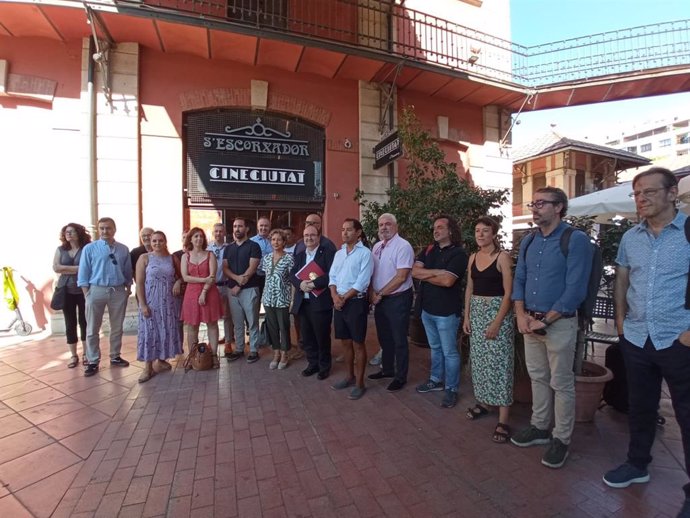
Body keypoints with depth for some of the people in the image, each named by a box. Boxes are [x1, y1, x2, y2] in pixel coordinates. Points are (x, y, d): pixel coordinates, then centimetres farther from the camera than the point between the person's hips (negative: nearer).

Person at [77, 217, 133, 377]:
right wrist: (87, 294, -7)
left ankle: (115, 357, 27)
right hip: (96, 290, -2)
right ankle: (93, 362, 16)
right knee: (92, 329, 5)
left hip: (119, 291, 2)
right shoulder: (89, 248, -2)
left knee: (117, 327, 12)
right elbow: (83, 273, -2)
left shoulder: (123, 249, 5)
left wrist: (128, 290, 4)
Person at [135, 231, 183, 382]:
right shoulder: (144, 258, -3)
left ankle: (161, 360, 25)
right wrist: (142, 304, -13)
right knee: (149, 331, 0)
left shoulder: (172, 258, 5)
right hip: (151, 301, -3)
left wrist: (178, 282, -7)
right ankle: (148, 367, 7)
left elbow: (181, 275, 18)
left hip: (168, 300, 3)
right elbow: (139, 283, -7)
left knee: (167, 329, 9)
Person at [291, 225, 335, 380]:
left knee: (322, 336, 5)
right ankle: (313, 363, 32)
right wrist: (300, 284, -13)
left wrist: (313, 284, -20)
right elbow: (292, 275, 7)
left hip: (320, 303, -5)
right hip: (302, 303, 6)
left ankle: (324, 366, 24)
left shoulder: (328, 253, -4)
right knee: (307, 337, 14)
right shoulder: (299, 255, 16)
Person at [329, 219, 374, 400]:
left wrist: (344, 298, -13)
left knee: (358, 344, 4)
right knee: (346, 342, 16)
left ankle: (360, 383, 16)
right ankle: (350, 377, 32)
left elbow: (362, 282, -15)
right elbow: (332, 276, 9)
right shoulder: (339, 253, 12)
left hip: (356, 303, -6)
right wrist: (335, 296, -7)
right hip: (339, 303, 6)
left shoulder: (365, 253, -9)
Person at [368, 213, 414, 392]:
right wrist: (372, 293, -6)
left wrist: (380, 294, -15)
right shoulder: (376, 247, 7)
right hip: (379, 299, 7)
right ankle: (387, 369, 38)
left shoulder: (403, 246, -15)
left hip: (397, 299, -7)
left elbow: (401, 277, -20)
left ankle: (401, 377, 23)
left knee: (399, 340, 7)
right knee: (384, 338, 20)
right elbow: (371, 272, 10)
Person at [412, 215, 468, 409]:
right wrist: (437, 272, -16)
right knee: (435, 348, 21)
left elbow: (447, 280, -23)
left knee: (449, 352, 6)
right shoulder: (428, 251, 8)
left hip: (446, 311, -6)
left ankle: (451, 389, 20)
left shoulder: (458, 253, -12)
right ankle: (436, 380, 36)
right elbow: (414, 271, -4)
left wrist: (425, 275, -8)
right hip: (427, 309, 6)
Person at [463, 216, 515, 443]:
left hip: (498, 311, -6)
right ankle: (483, 402, 30)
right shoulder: (473, 257, 8)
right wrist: (466, 316, 7)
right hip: (477, 312, 6)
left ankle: (503, 420, 4)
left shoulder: (502, 257, -10)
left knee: (498, 363, -4)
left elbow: (508, 293, -13)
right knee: (479, 360, 13)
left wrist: (497, 322, -17)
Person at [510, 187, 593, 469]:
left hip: (559, 323, -6)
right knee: (537, 377, 17)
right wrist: (521, 315, -4)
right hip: (530, 322, 6)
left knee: (561, 383, 7)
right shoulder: (528, 242, 8)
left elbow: (575, 290, -17)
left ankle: (561, 439, 24)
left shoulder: (576, 240, -12)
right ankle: (539, 428, 33)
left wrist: (544, 321, -16)